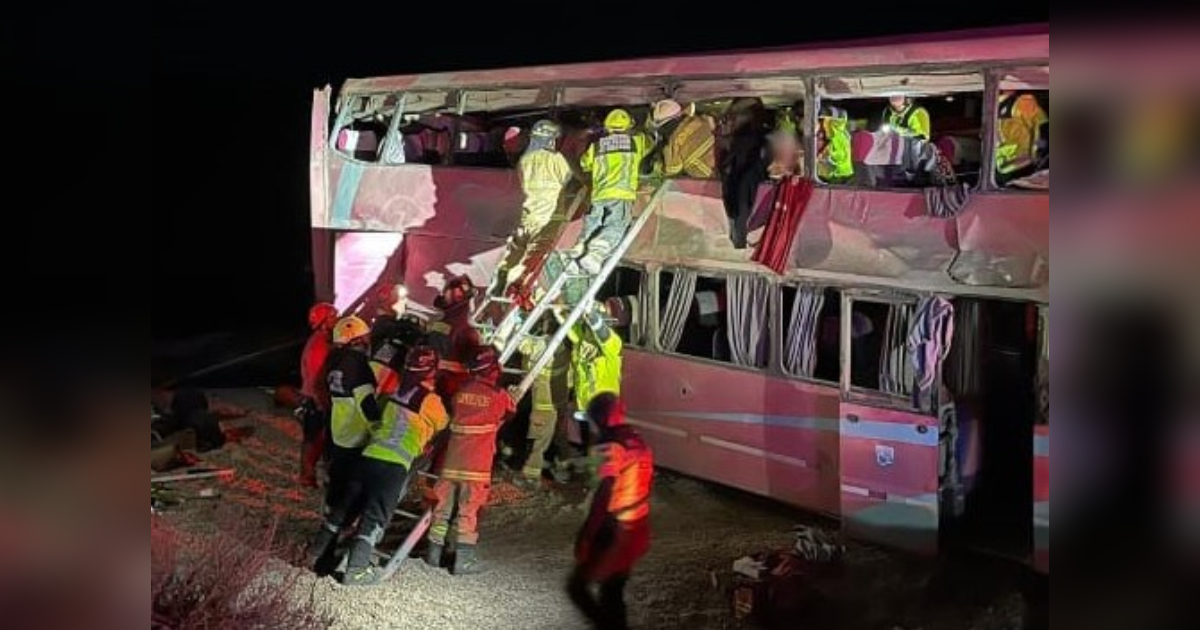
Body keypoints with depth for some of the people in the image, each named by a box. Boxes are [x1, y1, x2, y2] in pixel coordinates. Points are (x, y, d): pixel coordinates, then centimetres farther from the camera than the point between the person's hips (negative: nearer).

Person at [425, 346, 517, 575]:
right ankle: (464, 559, 0)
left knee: (443, 505, 12)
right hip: (477, 464, -4)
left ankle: (434, 552, 20)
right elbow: (511, 411, 13)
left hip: (451, 459, 4)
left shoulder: (461, 391, 3)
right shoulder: (499, 395, -5)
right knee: (469, 509, 0)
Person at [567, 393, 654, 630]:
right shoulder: (640, 444, 7)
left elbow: (603, 498, -24)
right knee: (612, 592, 19)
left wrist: (585, 537, -20)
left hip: (615, 533, -8)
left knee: (578, 586, 3)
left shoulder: (611, 448, -20)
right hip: (638, 530, 8)